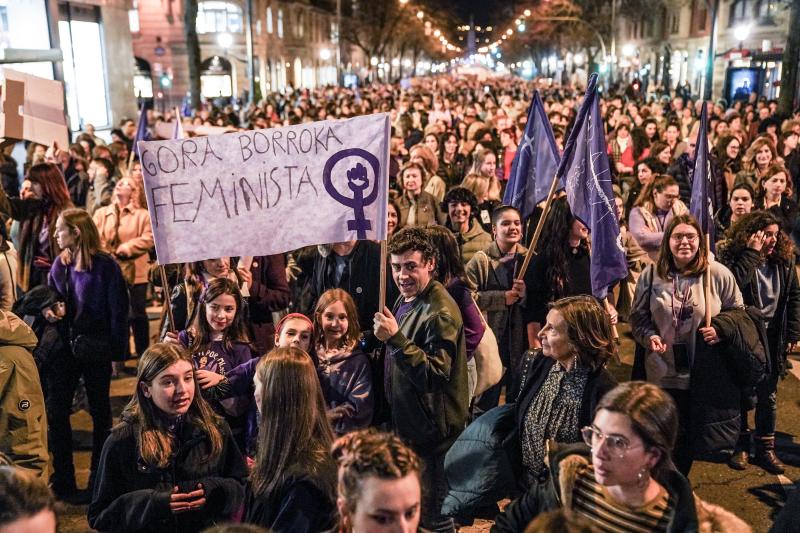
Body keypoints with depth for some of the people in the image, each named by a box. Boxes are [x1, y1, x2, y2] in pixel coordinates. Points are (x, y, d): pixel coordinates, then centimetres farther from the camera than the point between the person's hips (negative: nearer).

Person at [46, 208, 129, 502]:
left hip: (95, 347, -5)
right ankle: (62, 481, 15)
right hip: (65, 346, 5)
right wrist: (49, 310, -9)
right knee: (55, 410, 3)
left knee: (100, 411, 10)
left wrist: (117, 349, -15)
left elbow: (118, 309, -12)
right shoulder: (60, 265, 5)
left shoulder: (105, 266, -12)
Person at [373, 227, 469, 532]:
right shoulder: (405, 300, 7)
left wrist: (395, 338, -33)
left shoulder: (440, 313, -22)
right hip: (405, 424, 9)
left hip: (431, 431, -9)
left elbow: (436, 375, -29)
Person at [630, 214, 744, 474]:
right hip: (663, 372, 1)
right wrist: (648, 336, -10)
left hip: (705, 373, -1)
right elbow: (637, 316, 8)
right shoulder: (651, 274, -2)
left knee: (693, 436, 12)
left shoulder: (718, 274, -5)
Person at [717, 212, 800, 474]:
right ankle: (741, 446, 23)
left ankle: (765, 449, 21)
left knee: (768, 396, 10)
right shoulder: (734, 258, -12)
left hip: (772, 338, 4)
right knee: (741, 394, 9)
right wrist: (752, 253, -26)